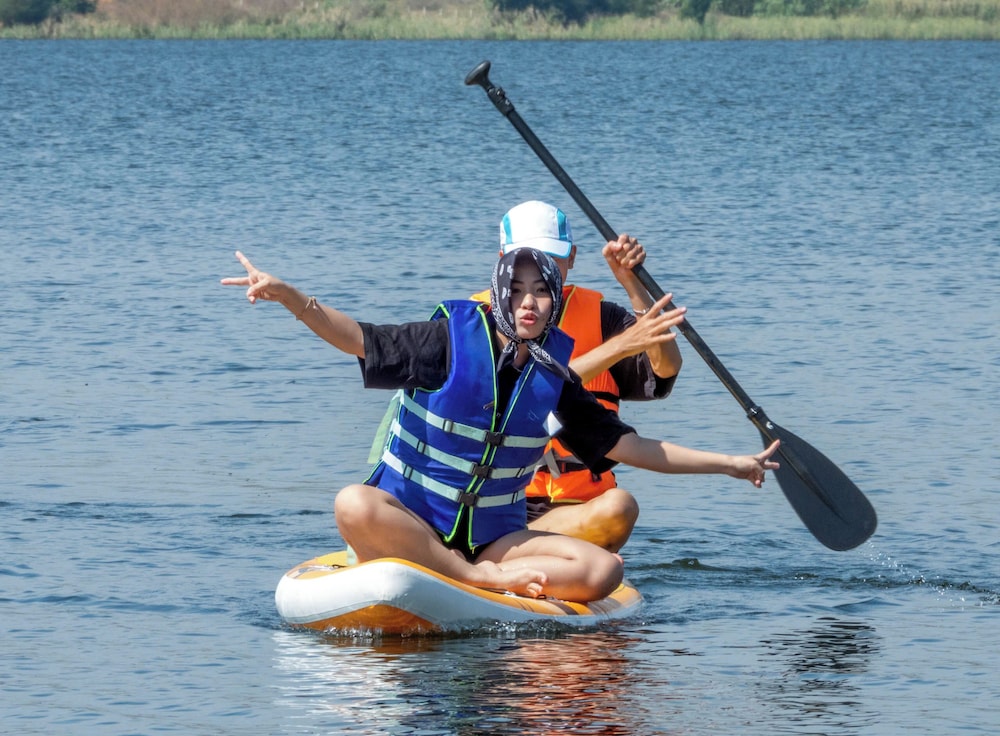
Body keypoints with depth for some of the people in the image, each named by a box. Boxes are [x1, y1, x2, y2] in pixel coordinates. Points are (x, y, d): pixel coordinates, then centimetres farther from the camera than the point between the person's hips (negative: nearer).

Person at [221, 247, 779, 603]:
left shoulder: (555, 380, 5)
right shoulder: (450, 342, -6)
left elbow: (629, 447, 11)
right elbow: (357, 338, -9)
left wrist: (727, 464, 11)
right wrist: (289, 296, -25)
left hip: (495, 534, 4)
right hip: (409, 516, -4)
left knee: (604, 570, -20)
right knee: (354, 507, -39)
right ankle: (480, 579, -29)